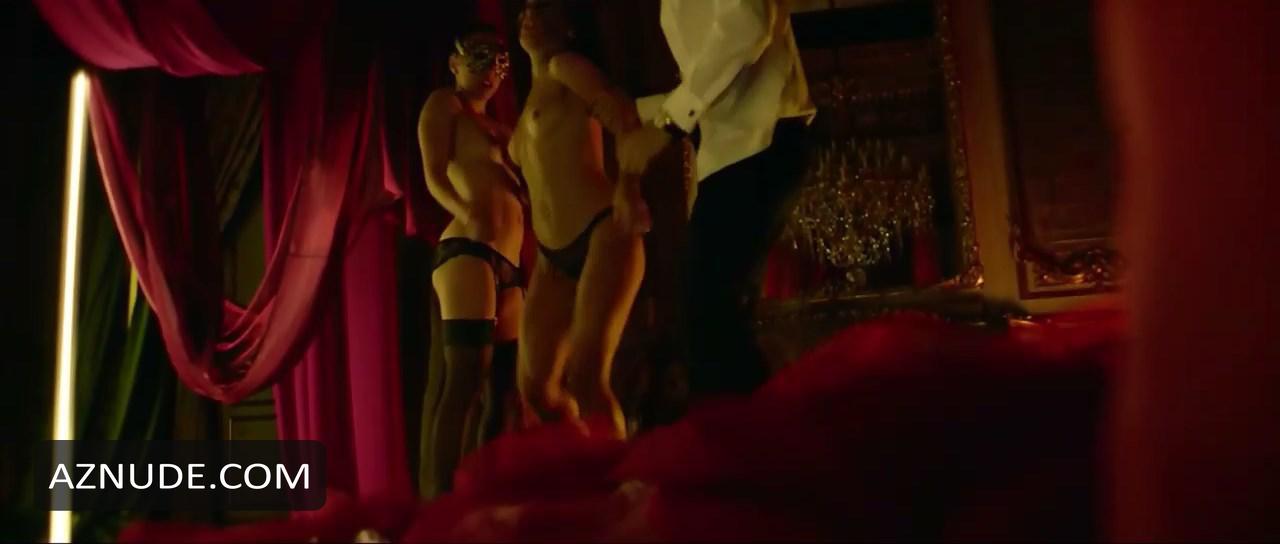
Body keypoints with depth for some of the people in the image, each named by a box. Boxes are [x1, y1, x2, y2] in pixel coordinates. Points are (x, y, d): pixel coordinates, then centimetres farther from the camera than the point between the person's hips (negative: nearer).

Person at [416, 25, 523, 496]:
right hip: (467, 250, -8)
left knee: (499, 388, 4)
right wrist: (467, 214, -24)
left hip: (508, 265, 8)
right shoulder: (444, 104, 10)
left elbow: (522, 188, 25)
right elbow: (434, 175, -7)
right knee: (464, 382, -19)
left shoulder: (497, 128, 30)